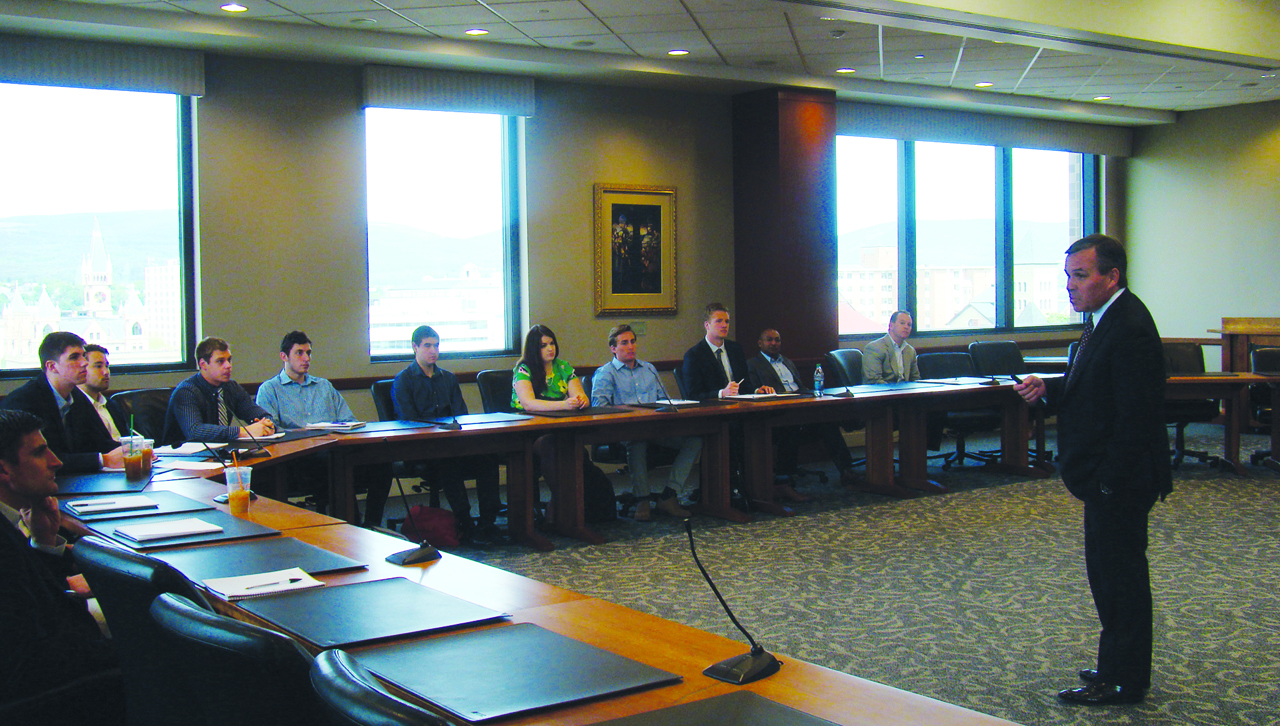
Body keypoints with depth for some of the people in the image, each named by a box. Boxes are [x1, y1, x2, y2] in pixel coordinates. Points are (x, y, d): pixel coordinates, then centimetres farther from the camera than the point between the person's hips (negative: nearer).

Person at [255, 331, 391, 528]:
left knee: (381, 467, -26)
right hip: (300, 458, -4)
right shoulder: (269, 390, 14)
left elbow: (349, 421, 21)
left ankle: (371, 528, -20)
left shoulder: (324, 386, 30)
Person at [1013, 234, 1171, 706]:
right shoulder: (1104, 319, 11)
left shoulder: (1130, 329, -22)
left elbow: (1135, 417, -24)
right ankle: (1118, 667, 31)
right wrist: (1047, 388, 1)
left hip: (1121, 481, -10)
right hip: (1107, 477, 10)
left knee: (1120, 573, 0)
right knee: (1107, 570, 18)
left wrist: (1106, 481, -22)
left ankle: (1122, 681, 12)